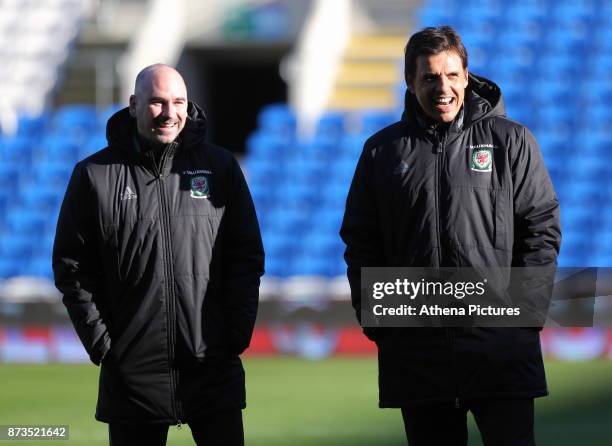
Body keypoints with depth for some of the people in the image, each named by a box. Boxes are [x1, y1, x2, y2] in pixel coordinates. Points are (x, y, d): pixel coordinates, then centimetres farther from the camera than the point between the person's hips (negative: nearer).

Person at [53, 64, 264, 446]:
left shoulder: (220, 167, 6)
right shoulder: (96, 175, 3)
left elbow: (247, 257, 7)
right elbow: (72, 267, 4)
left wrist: (236, 335, -2)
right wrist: (101, 343, -3)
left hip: (214, 367, 0)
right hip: (132, 371, 0)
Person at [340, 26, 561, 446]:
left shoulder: (510, 141, 4)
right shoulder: (383, 151, 11)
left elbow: (542, 226, 3)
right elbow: (360, 242, 13)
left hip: (500, 345, -2)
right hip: (415, 350, 3)